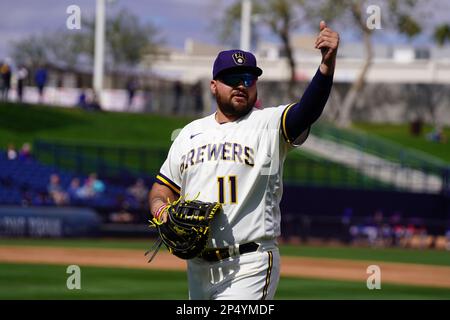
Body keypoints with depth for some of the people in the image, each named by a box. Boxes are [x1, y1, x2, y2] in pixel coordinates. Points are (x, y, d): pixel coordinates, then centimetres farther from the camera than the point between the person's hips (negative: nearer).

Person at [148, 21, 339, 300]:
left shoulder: (268, 125, -2)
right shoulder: (190, 133, 15)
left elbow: (308, 110, -22)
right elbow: (164, 187, 21)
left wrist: (328, 64, -40)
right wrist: (160, 208, -3)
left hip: (250, 268, -6)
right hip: (198, 266, 6)